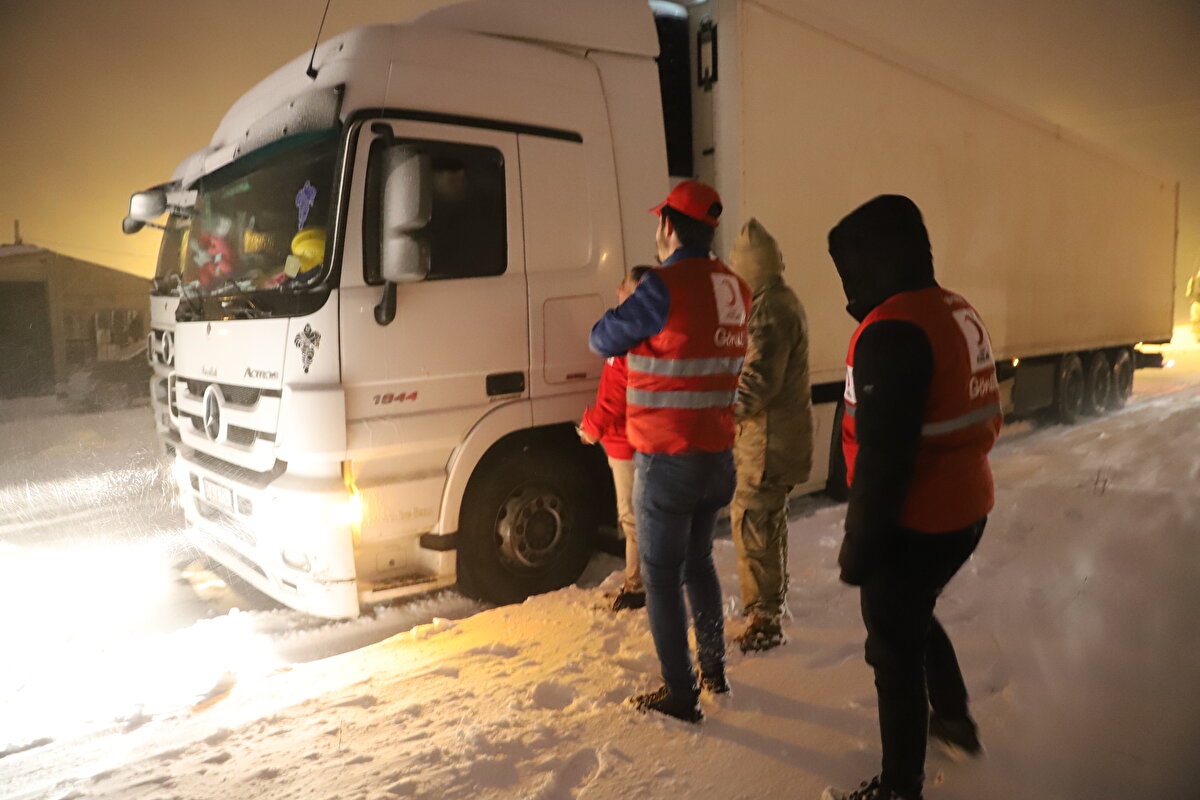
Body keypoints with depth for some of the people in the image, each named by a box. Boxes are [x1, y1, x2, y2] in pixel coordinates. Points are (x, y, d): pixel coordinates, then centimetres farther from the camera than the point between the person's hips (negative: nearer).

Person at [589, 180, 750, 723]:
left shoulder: (666, 285, -18)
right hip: (717, 455, 8)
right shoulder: (735, 289, 5)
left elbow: (603, 340, -7)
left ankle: (680, 694, 14)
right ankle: (714, 669, 35)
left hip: (667, 459, -7)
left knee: (661, 574, 5)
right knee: (697, 560, 23)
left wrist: (626, 307, 12)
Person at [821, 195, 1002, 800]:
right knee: (915, 616, 29)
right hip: (965, 512, 10)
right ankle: (954, 717, 50)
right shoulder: (959, 313, 7)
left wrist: (858, 544, -17)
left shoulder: (893, 331, -24)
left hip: (914, 525, -10)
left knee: (894, 649, 6)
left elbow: (882, 457, -26)